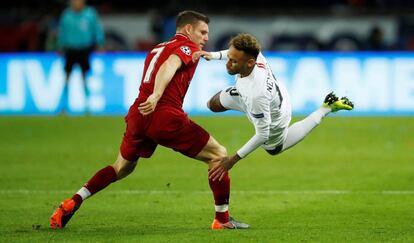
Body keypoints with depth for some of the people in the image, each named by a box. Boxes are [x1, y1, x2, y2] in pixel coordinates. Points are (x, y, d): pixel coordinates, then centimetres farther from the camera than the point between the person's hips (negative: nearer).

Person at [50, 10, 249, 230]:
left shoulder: (157, 48, 28)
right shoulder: (188, 47, 1)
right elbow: (169, 65, -18)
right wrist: (156, 96, -32)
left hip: (138, 114, 8)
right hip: (166, 116, -8)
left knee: (122, 167, 27)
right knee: (218, 155, 7)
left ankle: (72, 203, 14)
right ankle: (222, 219, 5)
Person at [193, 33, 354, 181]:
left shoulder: (256, 95, -52)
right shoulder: (255, 56, -34)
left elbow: (262, 134, -38)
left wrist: (233, 160, -33)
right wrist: (214, 55, -15)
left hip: (273, 124, -5)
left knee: (274, 148, 33)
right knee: (214, 105, 25)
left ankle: (327, 109, 30)